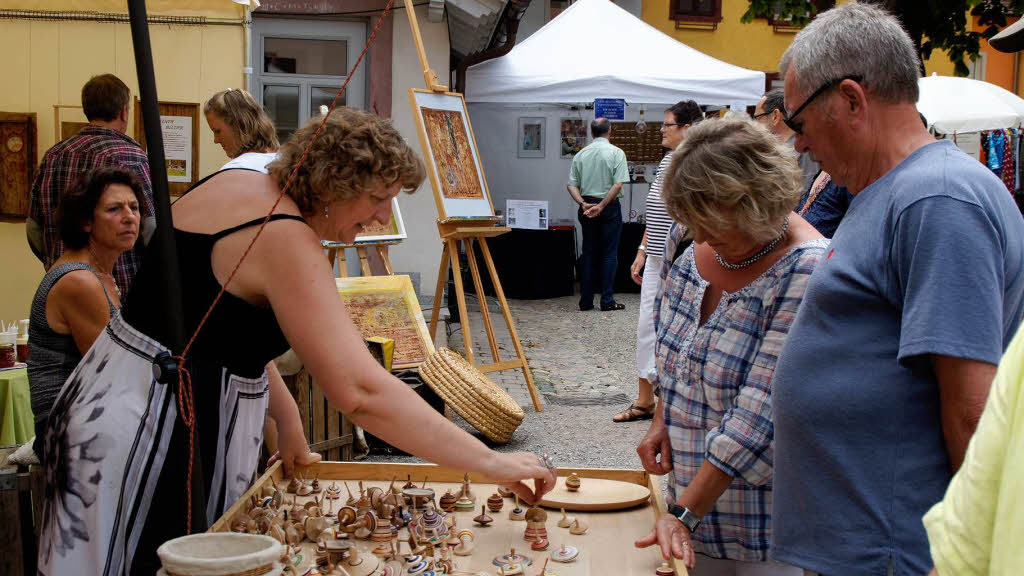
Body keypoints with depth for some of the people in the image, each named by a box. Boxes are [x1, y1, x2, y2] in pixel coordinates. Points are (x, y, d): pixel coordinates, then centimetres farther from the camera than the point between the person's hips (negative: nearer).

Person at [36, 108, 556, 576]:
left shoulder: (232, 183, 5)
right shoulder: (285, 239, -24)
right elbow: (360, 392, -32)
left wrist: (286, 416, 9)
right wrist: (492, 464, -28)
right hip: (158, 439, -10)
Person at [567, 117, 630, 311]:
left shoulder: (580, 154, 6)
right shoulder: (616, 153, -6)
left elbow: (572, 184, 0)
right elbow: (618, 184, -15)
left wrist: (583, 203, -8)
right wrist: (601, 206, -14)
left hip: (586, 207, 4)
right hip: (610, 208, -4)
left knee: (588, 253, 9)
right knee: (609, 254, 2)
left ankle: (586, 301, 9)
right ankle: (607, 300, 0)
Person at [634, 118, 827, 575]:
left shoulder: (805, 273, -24)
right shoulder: (690, 240, -2)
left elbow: (760, 418, -26)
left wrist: (685, 514, -24)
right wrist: (661, 421, 3)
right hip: (693, 491, 6)